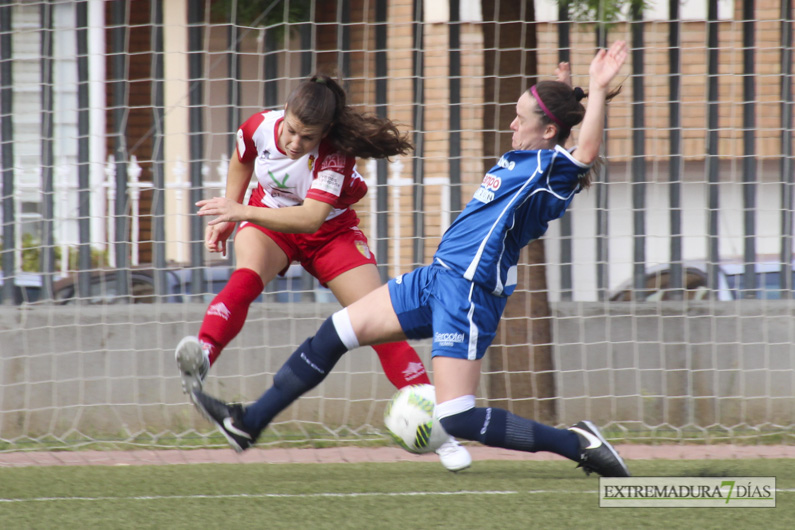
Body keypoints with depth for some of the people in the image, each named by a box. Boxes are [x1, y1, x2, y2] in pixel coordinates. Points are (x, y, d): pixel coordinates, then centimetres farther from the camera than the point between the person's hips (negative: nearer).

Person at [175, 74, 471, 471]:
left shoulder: (334, 153, -33)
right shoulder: (258, 128, -22)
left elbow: (311, 219, -44)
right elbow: (242, 162, 4)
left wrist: (243, 212, -53)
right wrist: (227, 216, 0)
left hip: (330, 231, -2)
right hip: (268, 220, 2)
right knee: (245, 278, -34)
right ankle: (202, 356, -59)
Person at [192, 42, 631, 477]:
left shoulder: (552, 169, -15)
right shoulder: (518, 160, 12)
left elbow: (586, 153, -37)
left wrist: (599, 91, -37)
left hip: (469, 294, -10)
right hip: (438, 278, 10)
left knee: (456, 420, -14)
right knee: (338, 331, 13)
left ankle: (578, 443, -6)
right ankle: (249, 422, 23)